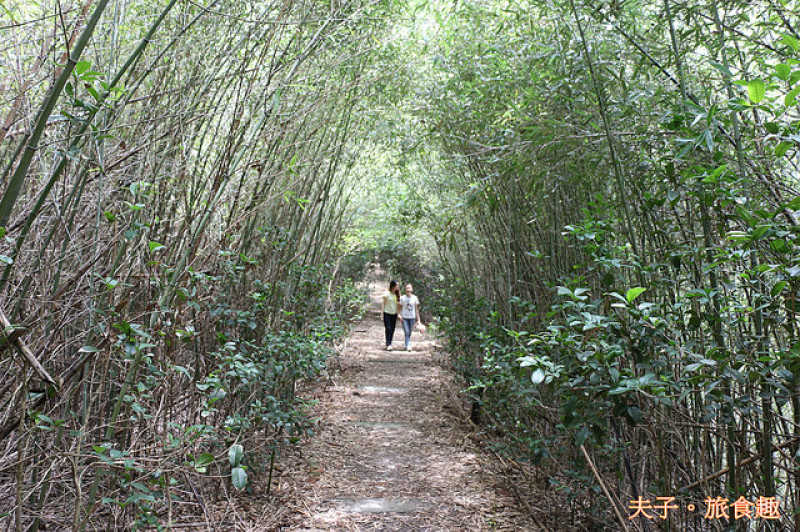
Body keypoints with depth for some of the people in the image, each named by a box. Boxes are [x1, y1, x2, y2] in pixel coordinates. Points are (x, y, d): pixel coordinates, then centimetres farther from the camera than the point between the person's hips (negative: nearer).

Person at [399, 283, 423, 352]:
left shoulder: (414, 298, 3)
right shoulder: (402, 298, 1)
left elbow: (416, 309, 6)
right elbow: (400, 308, 6)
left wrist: (418, 319, 4)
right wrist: (400, 315, -8)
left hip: (412, 318, 2)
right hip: (404, 317, -2)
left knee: (409, 333, 9)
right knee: (407, 332, -12)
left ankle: (407, 345, 21)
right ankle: (408, 345, -16)